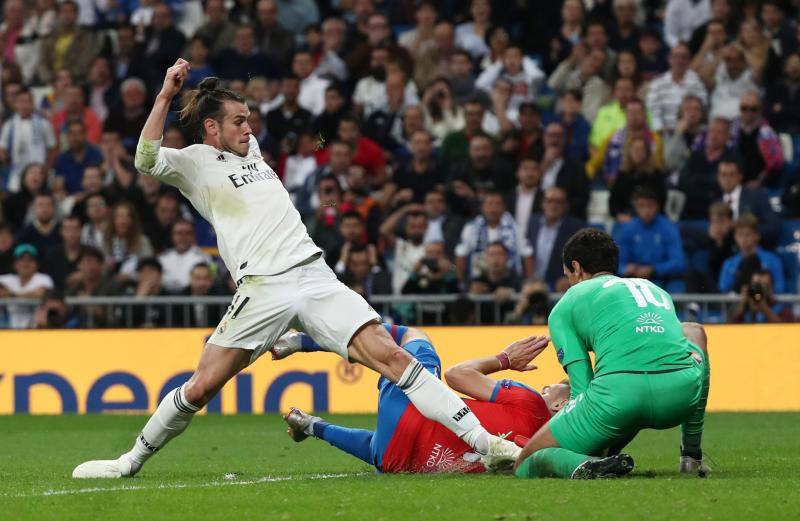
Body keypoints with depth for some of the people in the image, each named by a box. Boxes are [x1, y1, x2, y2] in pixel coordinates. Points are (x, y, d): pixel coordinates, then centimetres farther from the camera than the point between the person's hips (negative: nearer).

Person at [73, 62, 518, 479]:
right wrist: (167, 94, -15)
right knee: (199, 389, -7)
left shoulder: (250, 149, 25)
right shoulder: (196, 162, 5)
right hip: (262, 289, -5)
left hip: (315, 276, 5)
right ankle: (130, 463, 15)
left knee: (390, 356, -10)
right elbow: (146, 160, -15)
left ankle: (482, 440, -15)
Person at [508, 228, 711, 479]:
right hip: (683, 394, 4)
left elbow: (581, 387, 14)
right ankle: (692, 454, 30)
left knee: (525, 465, 17)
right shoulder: (655, 289, 36)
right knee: (693, 333, 41)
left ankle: (582, 464, -19)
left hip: (619, 393, -4)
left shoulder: (565, 305, 22)